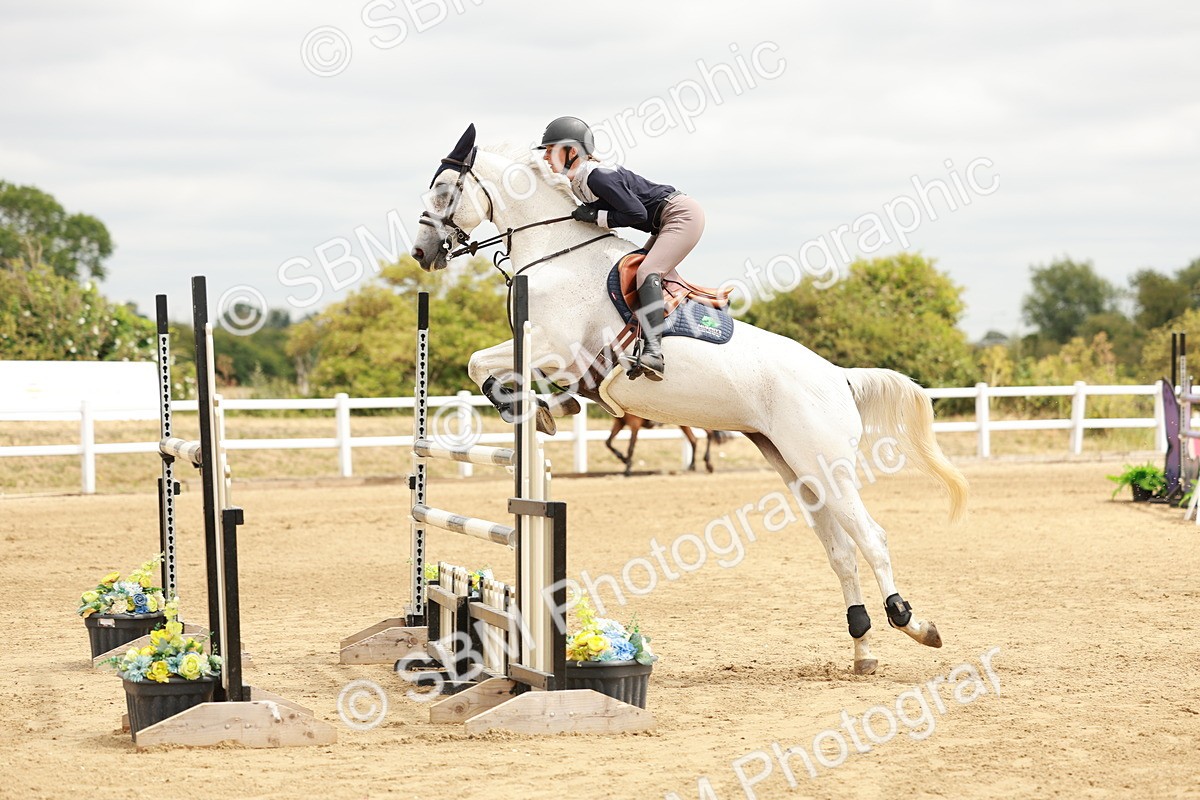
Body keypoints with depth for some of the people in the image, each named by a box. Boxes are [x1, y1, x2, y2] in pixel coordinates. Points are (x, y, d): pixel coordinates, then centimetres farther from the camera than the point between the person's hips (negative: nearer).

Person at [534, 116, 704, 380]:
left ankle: (653, 352, -37)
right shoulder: (578, 183, 7)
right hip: (665, 225, 11)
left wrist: (594, 216, -20)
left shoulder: (596, 177, -23)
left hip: (683, 214, -11)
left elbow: (637, 213, -24)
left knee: (647, 272, -25)